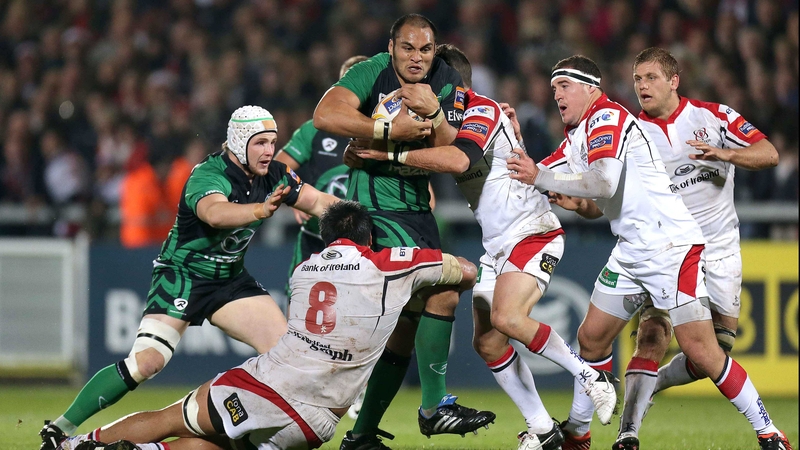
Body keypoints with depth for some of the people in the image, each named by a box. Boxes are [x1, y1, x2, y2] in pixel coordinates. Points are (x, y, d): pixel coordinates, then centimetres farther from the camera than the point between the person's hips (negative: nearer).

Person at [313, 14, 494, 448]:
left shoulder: (447, 83, 3)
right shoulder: (373, 72, -11)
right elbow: (325, 115, -26)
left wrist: (434, 114, -23)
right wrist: (388, 130, -25)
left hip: (417, 206, 7)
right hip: (376, 205, -7)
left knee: (409, 323, 9)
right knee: (442, 293, -20)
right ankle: (435, 408, -12)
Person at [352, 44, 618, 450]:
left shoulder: (483, 112, -15)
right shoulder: (453, 119, 14)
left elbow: (458, 160, -34)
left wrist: (391, 153, -32)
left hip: (532, 233, -9)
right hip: (497, 245, 9)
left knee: (506, 318, -28)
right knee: (487, 342, -2)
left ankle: (592, 377, -12)